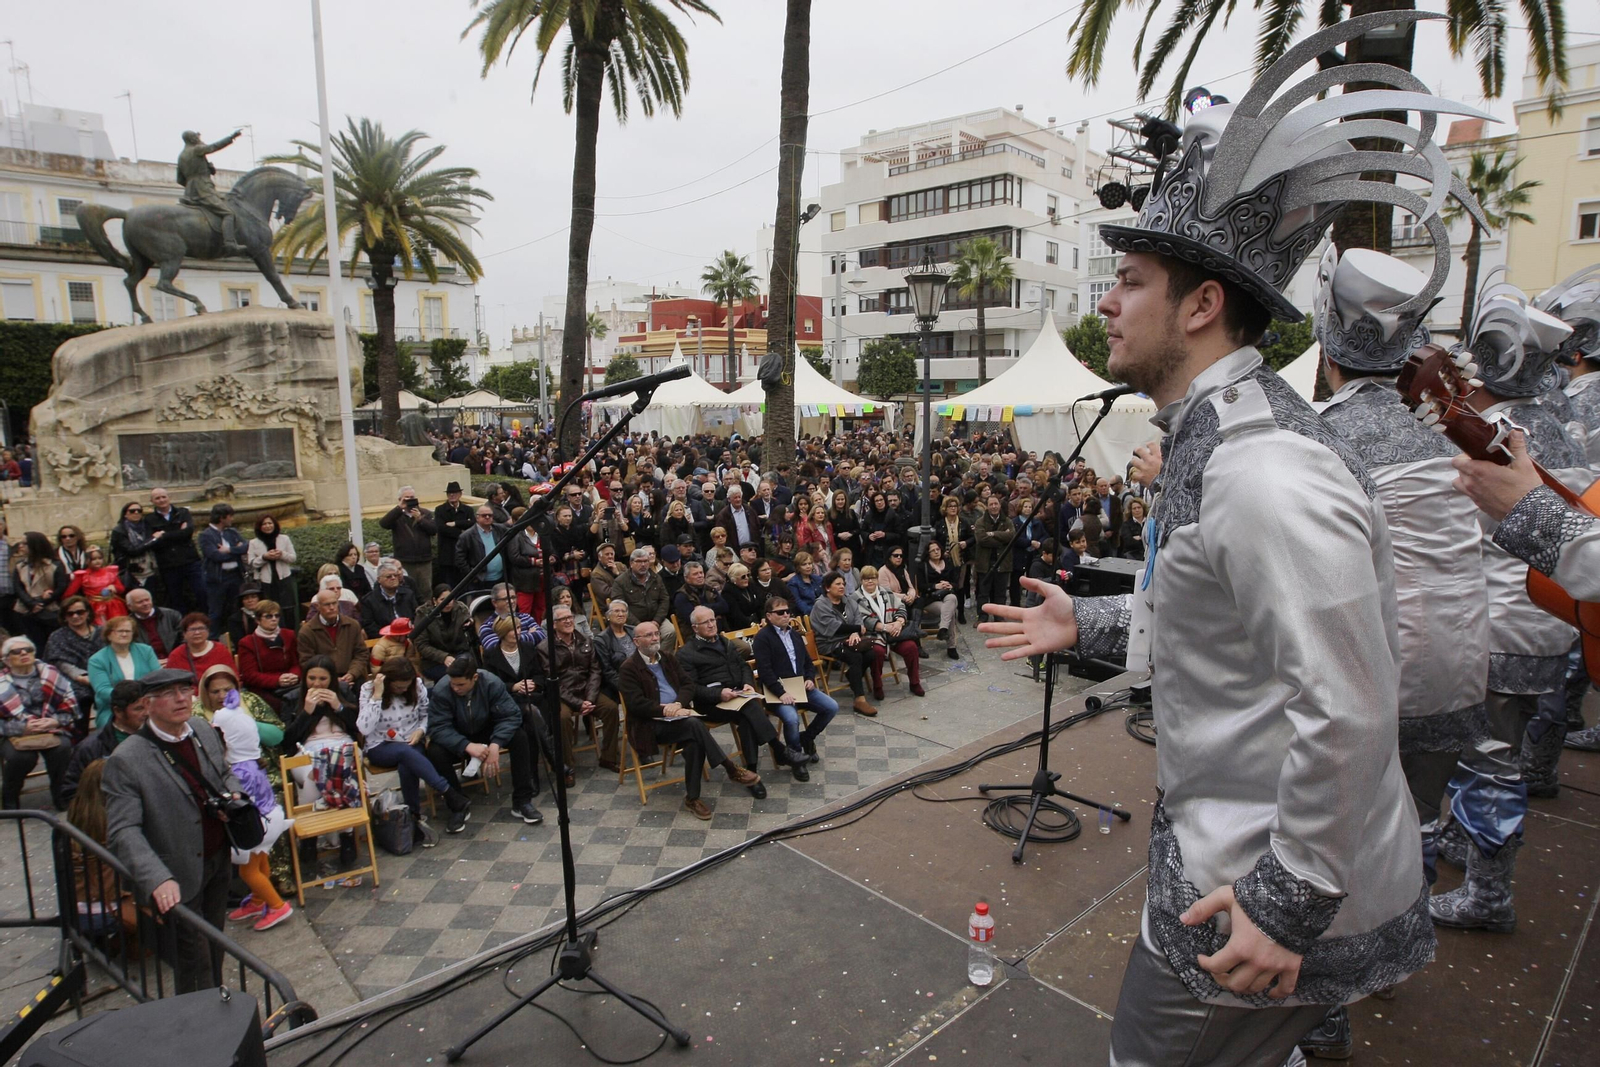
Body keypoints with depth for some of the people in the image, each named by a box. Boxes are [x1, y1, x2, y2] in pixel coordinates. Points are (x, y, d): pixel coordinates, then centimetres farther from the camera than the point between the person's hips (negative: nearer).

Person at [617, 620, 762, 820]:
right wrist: (667, 710, -22)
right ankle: (732, 770, -27)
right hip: (651, 725, -5)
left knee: (694, 741, -29)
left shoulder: (668, 658, 16)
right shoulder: (629, 668, -4)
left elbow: (687, 684, 9)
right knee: (695, 725, -31)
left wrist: (678, 704, -12)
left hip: (678, 717, 5)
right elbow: (636, 703, -14)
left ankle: (692, 798, -22)